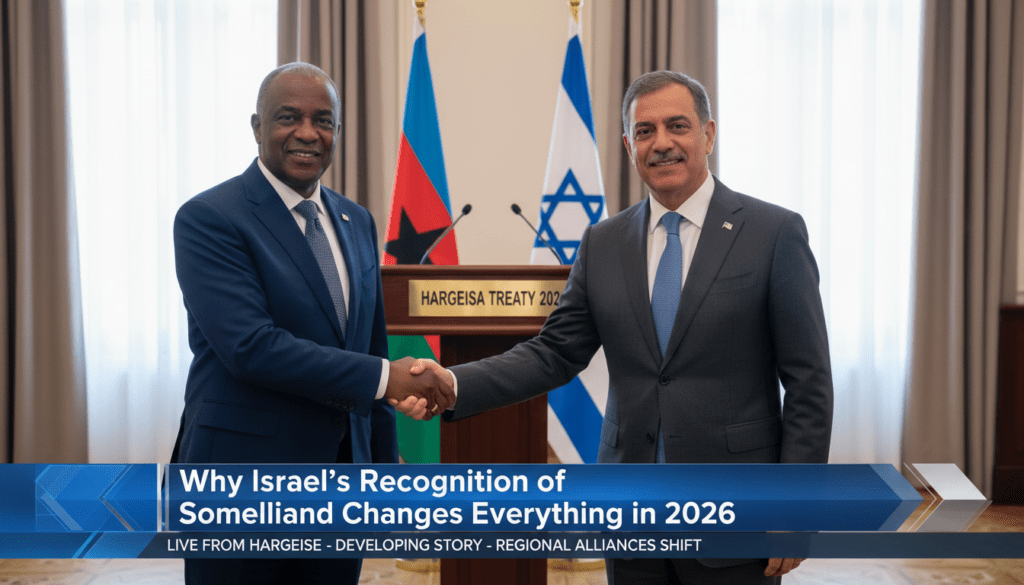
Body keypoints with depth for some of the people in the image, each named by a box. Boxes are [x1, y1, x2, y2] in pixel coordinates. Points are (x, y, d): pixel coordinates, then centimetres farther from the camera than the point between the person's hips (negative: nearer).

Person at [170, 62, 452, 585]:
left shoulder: (356, 222, 11)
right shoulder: (207, 219, -10)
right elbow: (250, 346, -22)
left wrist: (385, 463, 14)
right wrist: (385, 377, -20)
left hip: (343, 476, 6)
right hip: (244, 482, -5)